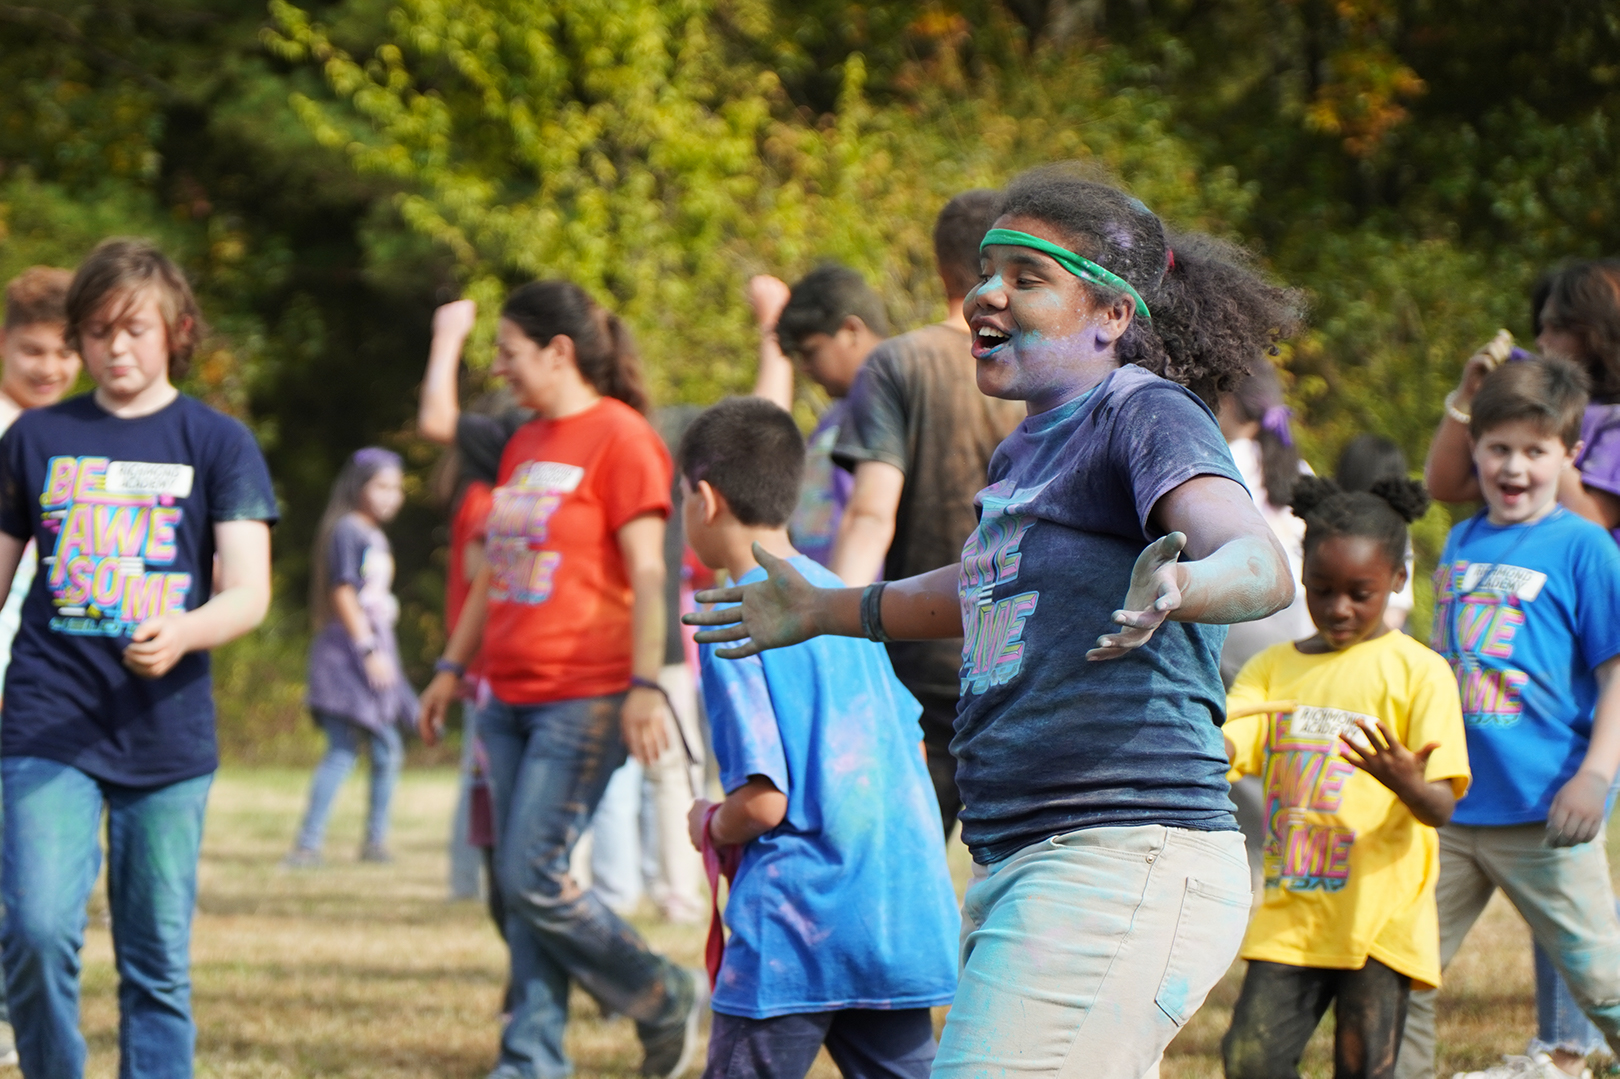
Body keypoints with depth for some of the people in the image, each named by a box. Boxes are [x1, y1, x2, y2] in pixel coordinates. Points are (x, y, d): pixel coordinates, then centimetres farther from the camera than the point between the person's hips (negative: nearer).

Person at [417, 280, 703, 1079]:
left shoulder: (619, 437, -9)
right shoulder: (525, 445, 17)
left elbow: (647, 572, -14)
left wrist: (645, 686, -18)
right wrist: (452, 667, 23)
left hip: (584, 702, -8)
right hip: (511, 699, 8)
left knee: (534, 879, -12)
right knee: (519, 890, 6)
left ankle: (666, 1001, 6)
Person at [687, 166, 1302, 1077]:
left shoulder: (1146, 414, -7)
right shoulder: (1030, 450, 19)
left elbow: (1263, 566, -25)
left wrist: (1176, 590, -47)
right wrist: (824, 612, 52)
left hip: (1120, 864, -10)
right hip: (1019, 867, 10)